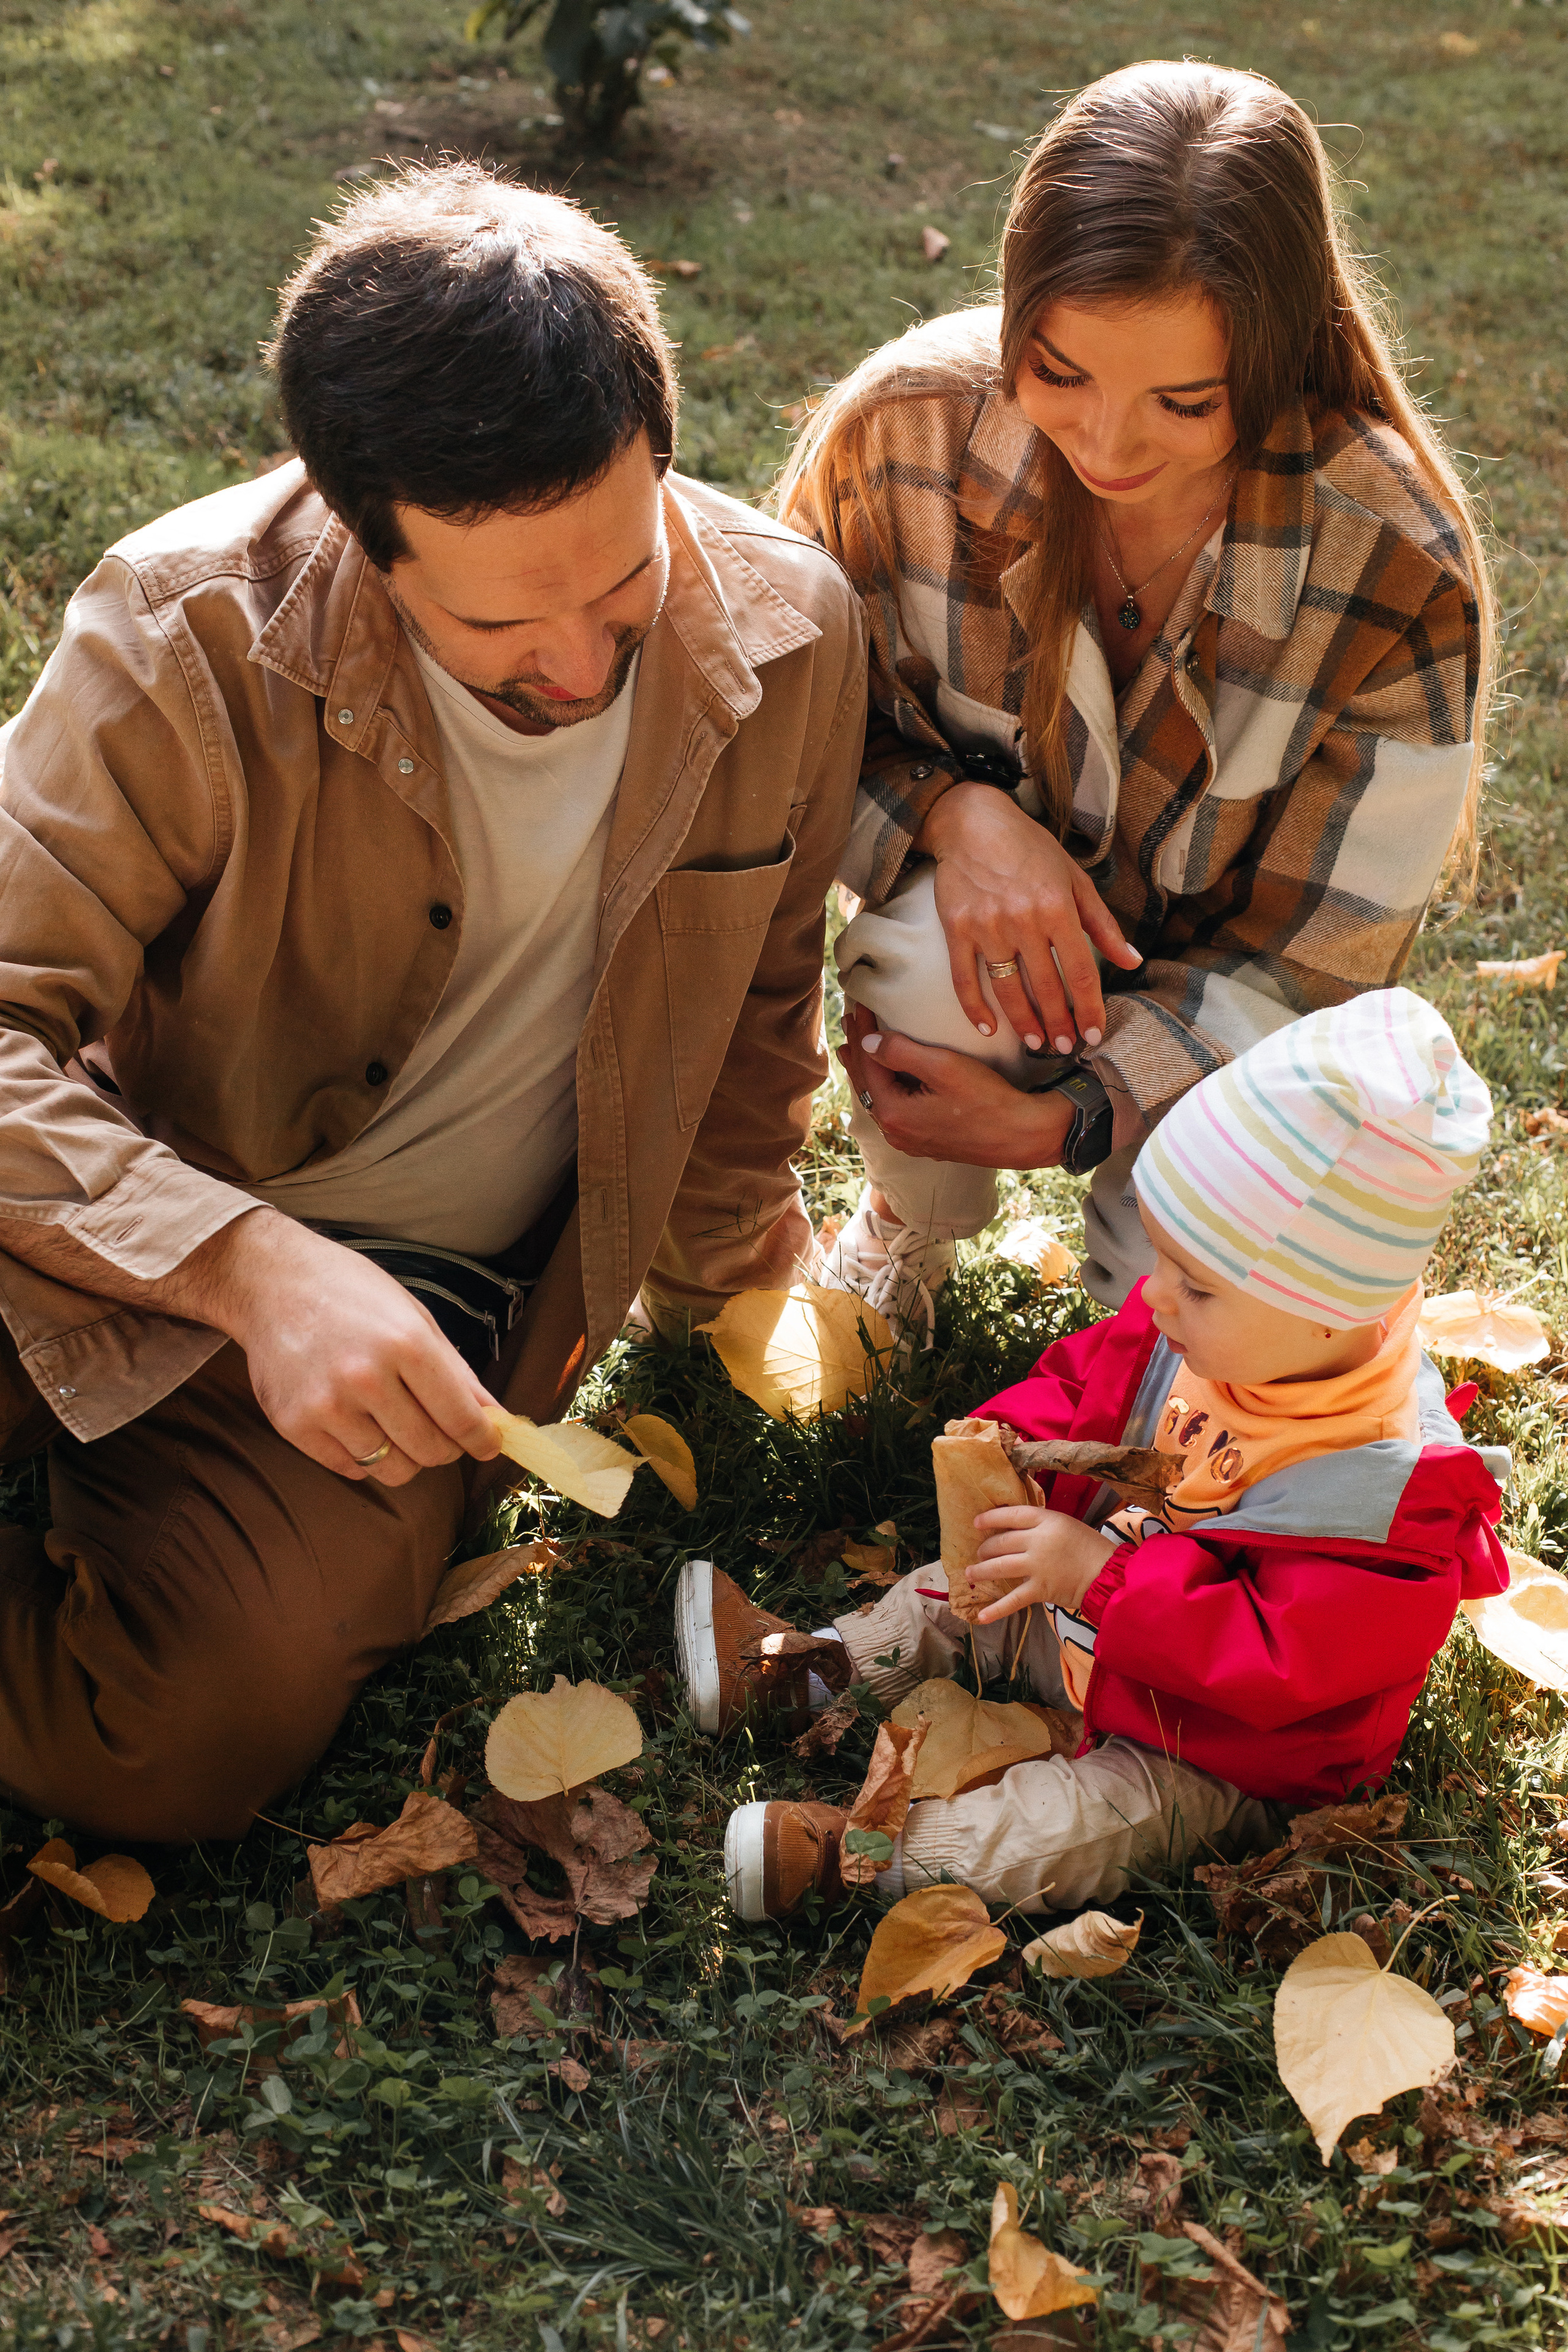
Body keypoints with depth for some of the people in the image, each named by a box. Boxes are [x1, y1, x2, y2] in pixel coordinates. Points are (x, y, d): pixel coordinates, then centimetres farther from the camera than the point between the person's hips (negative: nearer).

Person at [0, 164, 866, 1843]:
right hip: (138, 1239, -1)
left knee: (209, 1721, -23)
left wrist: (706, 1246, 24)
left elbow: (763, 984, 10)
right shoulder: (191, 635, -19)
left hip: (430, 1287, 2)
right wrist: (245, 1266, -36)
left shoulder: (787, 633, -9)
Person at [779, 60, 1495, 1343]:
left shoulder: (1398, 576, -27)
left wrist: (1067, 1119, -29)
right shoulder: (912, 420, -23)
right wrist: (950, 810, -29)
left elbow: (1314, 960, -19)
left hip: (1219, 1023, 0)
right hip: (983, 910, 1)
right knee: (930, 963, -36)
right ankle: (908, 1227, 1)